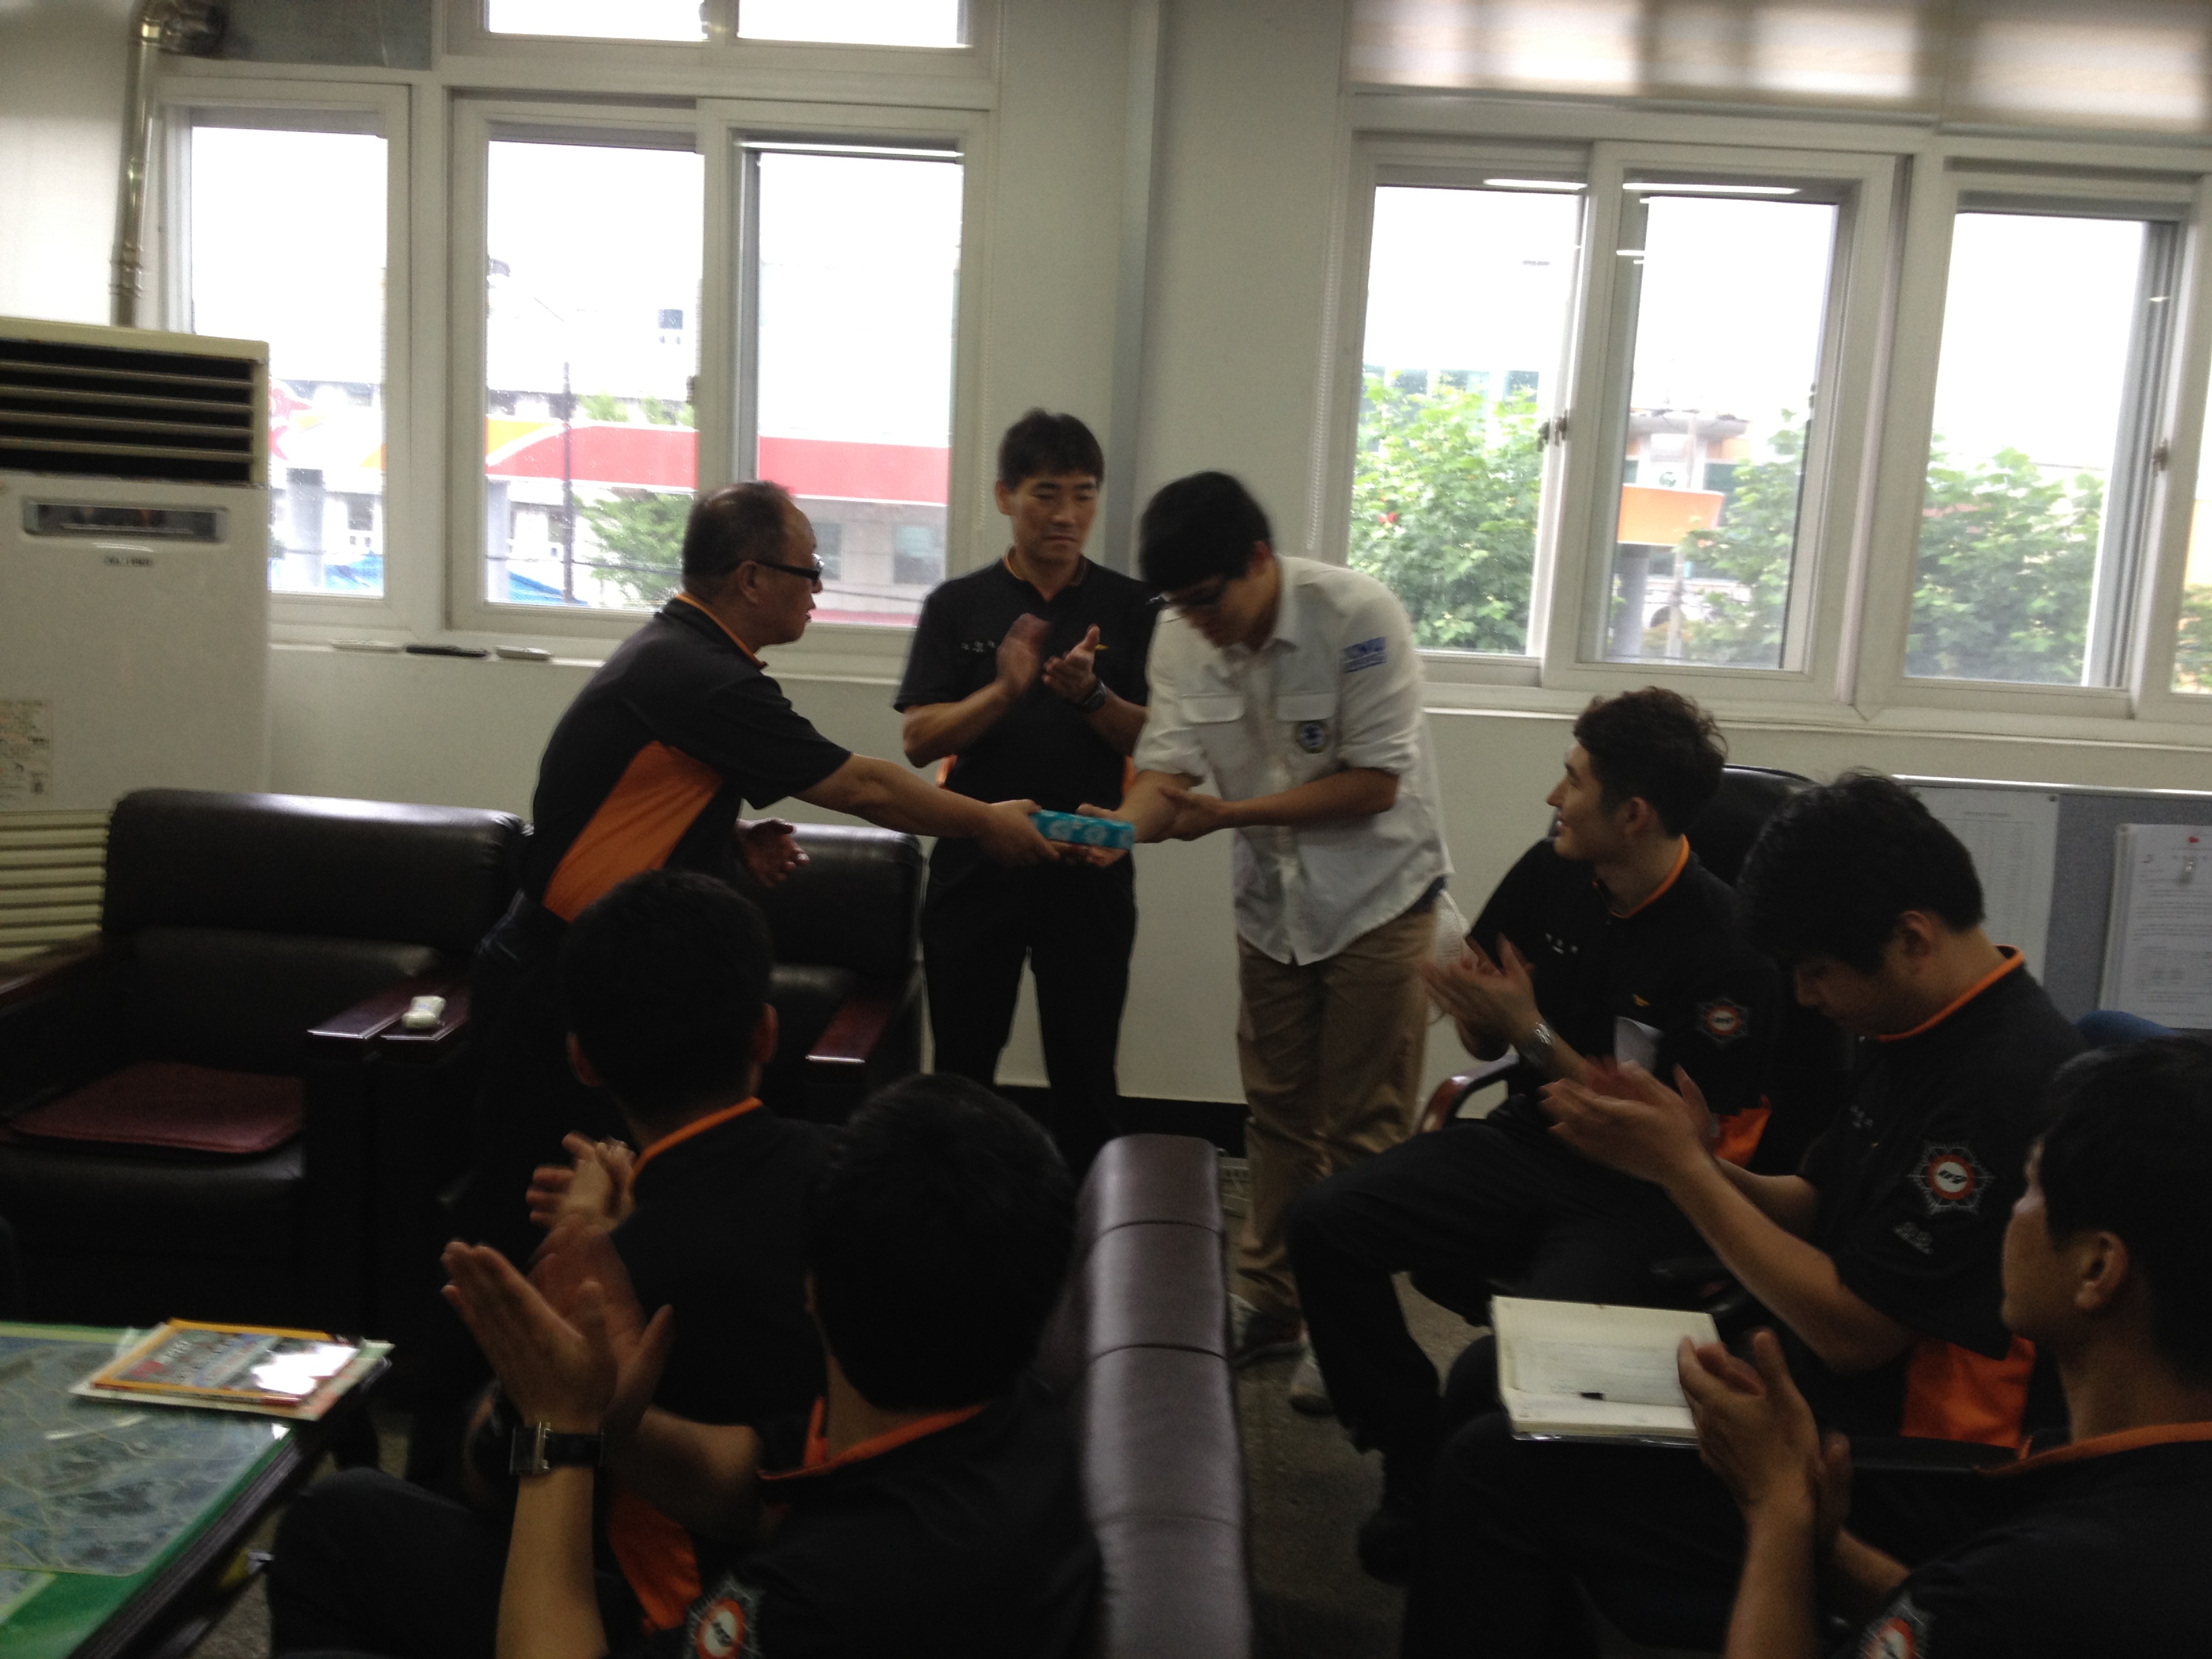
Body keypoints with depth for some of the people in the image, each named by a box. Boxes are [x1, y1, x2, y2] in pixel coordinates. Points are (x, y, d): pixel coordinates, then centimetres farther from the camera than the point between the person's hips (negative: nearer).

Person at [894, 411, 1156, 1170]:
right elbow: (918, 739, -5)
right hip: (974, 867, 1)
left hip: (1088, 871, -1)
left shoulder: (1129, 606, 2)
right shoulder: (958, 606, 3)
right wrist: (1005, 690, -21)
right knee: (961, 1069, 12)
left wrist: (1090, 694, -21)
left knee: (1086, 1077, 6)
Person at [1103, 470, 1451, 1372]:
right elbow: (1166, 766, -11)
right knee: (1277, 1111, 15)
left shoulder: (1358, 615, -24)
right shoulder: (1182, 638, -6)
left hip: (1375, 894, -5)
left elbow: (1374, 784, -24)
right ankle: (1271, 1300, 30)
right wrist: (1122, 823, -33)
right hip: (1271, 900, 5)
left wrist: (1228, 813, -26)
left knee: (1363, 1127, 3)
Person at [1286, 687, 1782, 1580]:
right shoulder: (1549, 873, -1)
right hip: (1527, 1140, 6)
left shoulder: (1723, 946, -19)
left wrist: (1532, 1034, -21)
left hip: (1642, 1195, -6)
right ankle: (1420, 1466, 2)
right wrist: (1477, 1015, -14)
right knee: (1324, 1224, -12)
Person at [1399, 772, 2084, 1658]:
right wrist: (1703, 1163, -9)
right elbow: (1813, 1205, 11)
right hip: (1820, 1371, 10)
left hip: (1901, 1472, -10)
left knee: (1488, 1467, -14)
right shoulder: (1917, 1030, 5)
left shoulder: (2006, 1079, -26)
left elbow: (1851, 1328, -24)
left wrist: (1683, 1169, -18)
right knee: (1489, 1380, 10)